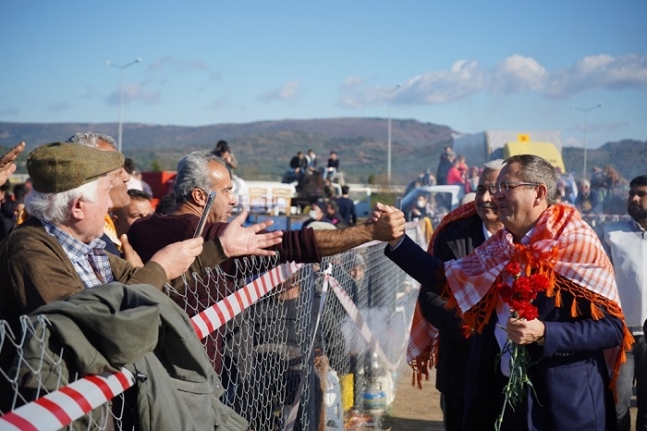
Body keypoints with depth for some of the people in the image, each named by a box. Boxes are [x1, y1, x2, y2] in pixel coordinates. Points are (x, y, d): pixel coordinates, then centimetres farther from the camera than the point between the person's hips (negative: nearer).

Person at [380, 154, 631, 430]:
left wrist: (543, 334, -26)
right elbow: (444, 280, 11)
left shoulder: (578, 245, -12)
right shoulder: (500, 247, 7)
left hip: (563, 401, -6)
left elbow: (611, 327, -16)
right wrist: (396, 238, 4)